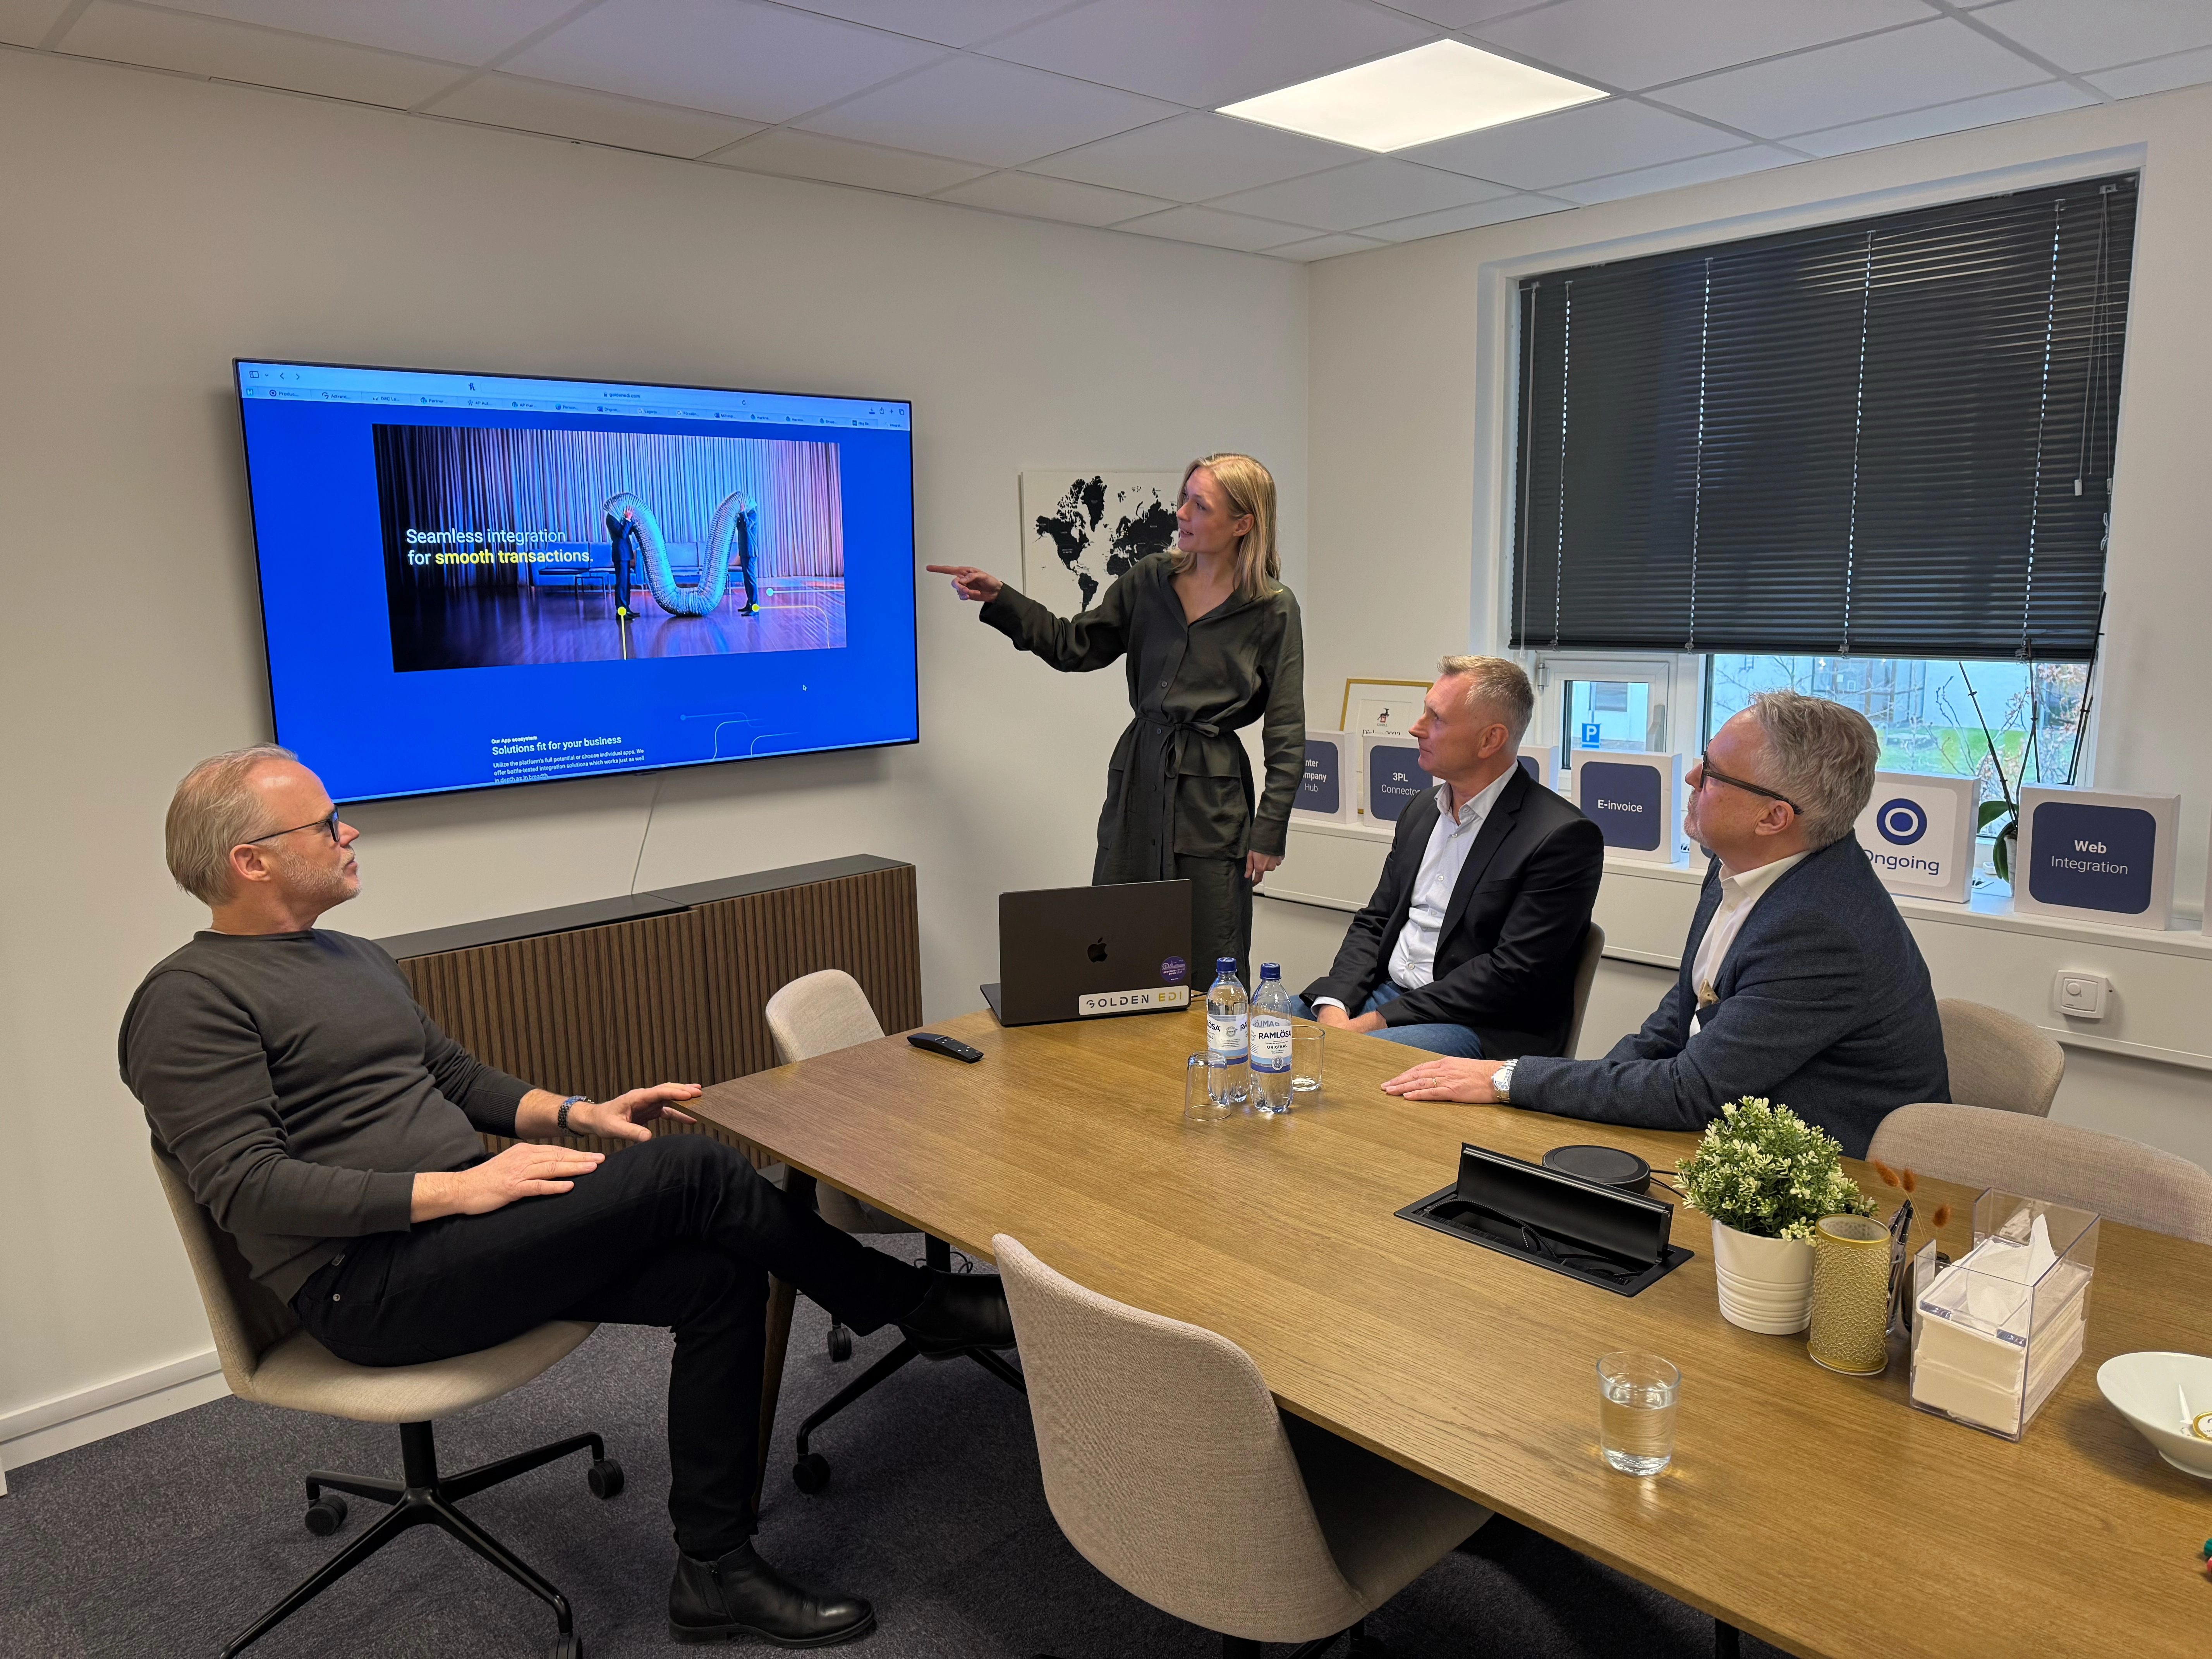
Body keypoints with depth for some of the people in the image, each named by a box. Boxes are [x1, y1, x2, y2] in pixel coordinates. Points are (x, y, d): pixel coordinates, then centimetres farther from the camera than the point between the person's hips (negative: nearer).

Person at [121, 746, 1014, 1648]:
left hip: (455, 1230, 9)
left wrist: (577, 1112, 9)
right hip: (369, 1285, -9)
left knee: (717, 1276, -11)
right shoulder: (191, 999, -9)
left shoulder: (355, 958, 19)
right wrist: (458, 1188, -23)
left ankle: (715, 1572, 1)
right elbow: (246, 1187, -19)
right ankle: (920, 1305, -2)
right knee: (692, 1174, -21)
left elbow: (458, 1076, 26)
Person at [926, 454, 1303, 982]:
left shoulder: (1273, 610, -4)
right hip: (1138, 780, 4)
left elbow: (1285, 734, -3)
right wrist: (999, 598, 3)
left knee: (1208, 976, 1)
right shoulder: (1150, 579, 7)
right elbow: (1075, 646, 13)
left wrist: (1269, 833, -6)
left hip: (1212, 798, -4)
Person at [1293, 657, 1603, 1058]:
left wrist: (1381, 1020, -19)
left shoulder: (1563, 837, -12)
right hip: (1384, 993, 7)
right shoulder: (1421, 810, 13)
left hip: (1486, 1029, -7)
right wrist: (1333, 1005, -6)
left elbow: (1513, 974, -17)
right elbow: (1374, 923, 13)